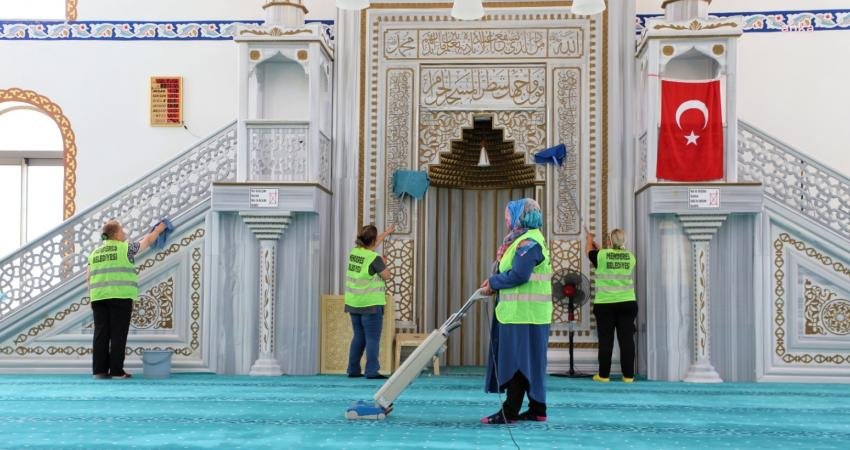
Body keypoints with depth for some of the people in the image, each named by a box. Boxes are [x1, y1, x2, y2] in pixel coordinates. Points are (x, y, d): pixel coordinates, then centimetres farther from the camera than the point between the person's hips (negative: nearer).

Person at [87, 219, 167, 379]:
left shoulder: (95, 253, 15)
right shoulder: (125, 248, 1)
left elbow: (88, 278, 14)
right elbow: (147, 241, 15)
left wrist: (94, 296, 20)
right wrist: (157, 230, 32)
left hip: (99, 297, 5)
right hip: (120, 296, -5)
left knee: (101, 334, 6)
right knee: (118, 334, -3)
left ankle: (99, 370, 6)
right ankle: (116, 371, -3)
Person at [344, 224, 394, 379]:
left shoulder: (354, 251, 6)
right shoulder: (374, 258, -16)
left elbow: (373, 245, 23)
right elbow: (386, 275, -7)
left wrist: (387, 232, 34)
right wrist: (384, 263, 12)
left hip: (354, 304, 7)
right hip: (371, 305, -7)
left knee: (358, 337, 15)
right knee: (373, 339, -3)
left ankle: (353, 370, 17)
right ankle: (372, 371, -5)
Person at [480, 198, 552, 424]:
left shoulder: (529, 242, -14)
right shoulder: (524, 239, 18)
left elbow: (518, 275, -24)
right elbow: (512, 271, 18)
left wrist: (493, 282, -10)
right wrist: (494, 282, 2)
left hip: (523, 313, -10)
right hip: (521, 312, 10)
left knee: (516, 361, -7)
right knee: (530, 362, 13)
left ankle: (509, 412, -4)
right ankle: (537, 410, 19)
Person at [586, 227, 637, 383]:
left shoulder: (601, 255, -5)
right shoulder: (630, 257, 4)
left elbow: (588, 250, 16)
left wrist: (590, 239, 37)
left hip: (605, 304, -2)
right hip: (627, 303, 2)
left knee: (605, 339, 3)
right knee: (627, 339, 3)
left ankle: (603, 375, 8)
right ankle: (628, 375, 6)